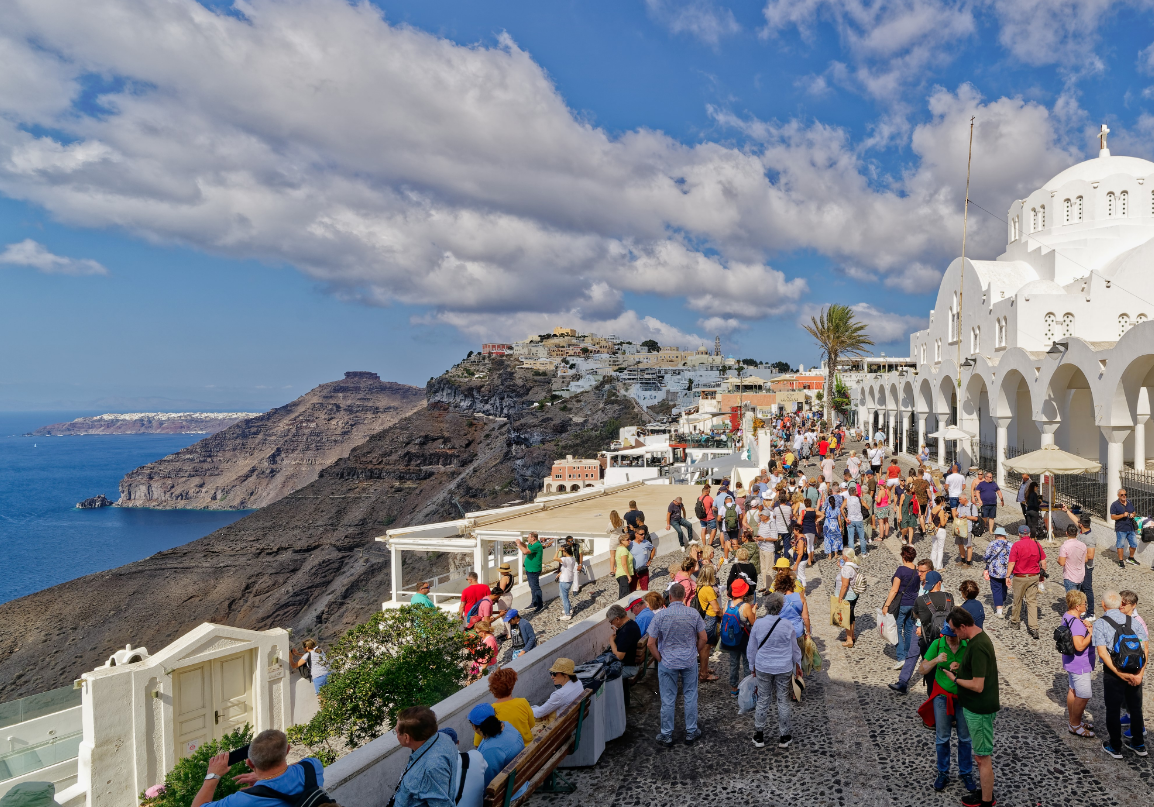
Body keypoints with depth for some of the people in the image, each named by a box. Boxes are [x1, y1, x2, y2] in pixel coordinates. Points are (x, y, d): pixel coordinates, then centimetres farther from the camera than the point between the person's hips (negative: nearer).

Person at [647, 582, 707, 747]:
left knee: (668, 700, 8)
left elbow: (651, 643, -11)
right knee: (690, 697, 15)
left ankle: (667, 736, 19)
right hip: (690, 662, 1)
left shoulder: (660, 615, -13)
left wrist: (659, 659, 1)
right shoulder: (694, 614, -8)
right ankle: (691, 732, 25)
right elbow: (703, 638, -1)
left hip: (667, 663, -1)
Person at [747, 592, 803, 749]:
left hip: (763, 668, 1)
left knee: (762, 701, 11)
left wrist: (753, 666, 16)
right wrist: (798, 666, 15)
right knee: (783, 702, 11)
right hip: (784, 669, -1)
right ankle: (784, 737, 22)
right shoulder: (787, 625, -12)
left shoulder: (758, 624, -10)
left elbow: (751, 649, 1)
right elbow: (795, 649, 0)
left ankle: (759, 736, 18)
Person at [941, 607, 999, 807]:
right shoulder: (979, 636, 4)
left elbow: (978, 686, -26)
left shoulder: (978, 646, -27)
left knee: (983, 757, 2)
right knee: (981, 754, 22)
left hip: (979, 709, -10)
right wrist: (960, 665, 7)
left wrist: (955, 678, -13)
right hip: (976, 706, 10)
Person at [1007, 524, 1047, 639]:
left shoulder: (1016, 545, -12)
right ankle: (1033, 628, -2)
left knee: (1017, 600, 13)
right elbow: (1043, 562, 4)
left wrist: (1008, 576, -6)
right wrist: (1042, 574, 19)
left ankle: (1014, 621, 31)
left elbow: (1011, 563, -13)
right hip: (1034, 577, 3)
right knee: (1032, 601, 5)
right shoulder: (1037, 545, -1)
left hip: (1020, 577, -3)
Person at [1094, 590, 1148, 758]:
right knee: (1135, 708, 20)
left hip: (1113, 674, -4)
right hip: (1135, 672, 4)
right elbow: (1145, 649, -6)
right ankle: (1139, 745, 34)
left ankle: (1115, 748, 22)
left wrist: (1119, 673, -17)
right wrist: (1140, 673, -9)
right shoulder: (1133, 621, 2)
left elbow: (1102, 652, -18)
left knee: (1113, 711, 11)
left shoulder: (1100, 624, -9)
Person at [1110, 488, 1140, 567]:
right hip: (1121, 529, -6)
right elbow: (1112, 517, -10)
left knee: (1134, 544, 13)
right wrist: (1123, 515, -21)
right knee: (1120, 545, 1)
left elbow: (1133, 512, 20)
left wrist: (1132, 515, -3)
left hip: (1131, 528, 6)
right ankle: (1121, 560, 12)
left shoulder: (1130, 503, 10)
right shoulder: (1115, 505, -8)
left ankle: (1131, 557, 34)